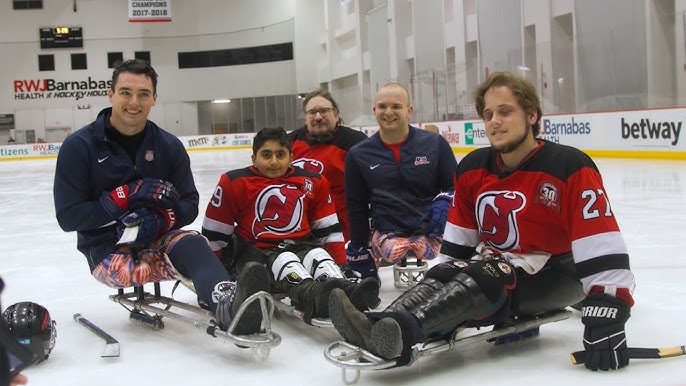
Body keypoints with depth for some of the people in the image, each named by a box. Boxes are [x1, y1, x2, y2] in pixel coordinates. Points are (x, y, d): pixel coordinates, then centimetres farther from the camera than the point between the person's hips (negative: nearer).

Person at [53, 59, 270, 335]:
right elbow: (68, 217, -11)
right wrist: (126, 197, -23)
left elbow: (189, 205, 2)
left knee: (190, 243, -34)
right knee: (123, 269, -38)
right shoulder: (78, 146, -7)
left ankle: (227, 305, -64)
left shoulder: (169, 146, 3)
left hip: (157, 238, 2)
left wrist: (161, 219, -22)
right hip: (106, 248, -1)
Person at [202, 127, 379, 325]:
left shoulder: (313, 182, 10)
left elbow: (328, 229, 13)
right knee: (283, 261, -34)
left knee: (317, 255, -29)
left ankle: (344, 290, -58)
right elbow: (214, 234, 3)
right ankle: (311, 294, -66)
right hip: (254, 251, -3)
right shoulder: (234, 183, 0)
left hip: (301, 247, 4)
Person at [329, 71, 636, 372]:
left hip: (555, 273, -6)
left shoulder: (570, 166, -17)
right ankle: (380, 329, -46)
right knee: (444, 275, -22)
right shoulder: (473, 169, 2)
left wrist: (607, 311, -32)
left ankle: (403, 331, -53)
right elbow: (457, 241, 7)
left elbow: (601, 245, -23)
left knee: (487, 279, -32)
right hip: (496, 263, 6)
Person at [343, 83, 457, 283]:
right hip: (387, 233, 0)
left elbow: (455, 186, 11)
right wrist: (358, 252, 12)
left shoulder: (435, 144, 5)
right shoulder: (358, 155, 8)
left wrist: (444, 203, -11)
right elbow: (356, 208, 13)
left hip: (431, 230, 0)